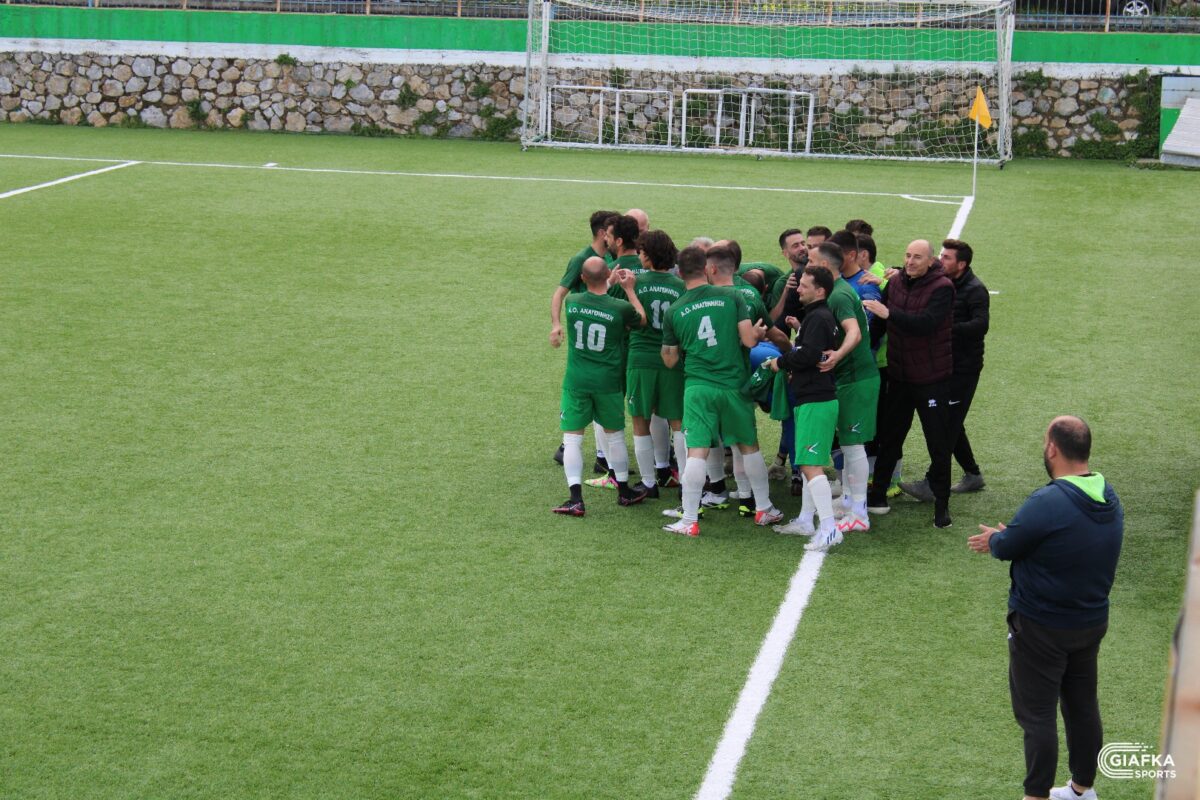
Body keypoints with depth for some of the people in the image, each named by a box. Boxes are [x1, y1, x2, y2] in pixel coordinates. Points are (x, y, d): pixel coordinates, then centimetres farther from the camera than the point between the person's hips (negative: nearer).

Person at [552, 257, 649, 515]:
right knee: (615, 436, 16)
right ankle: (624, 491, 30)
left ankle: (576, 499, -4)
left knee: (572, 438, 4)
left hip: (576, 381, 0)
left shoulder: (572, 302, -7)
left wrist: (612, 282, 26)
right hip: (608, 382, 0)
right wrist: (630, 288, 17)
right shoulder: (621, 308, -13)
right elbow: (642, 320, 11)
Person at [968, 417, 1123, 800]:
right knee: (1083, 705, 20)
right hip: (1093, 621, 8)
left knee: (1037, 714, 3)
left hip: (1042, 629, -8)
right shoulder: (1109, 499, -1)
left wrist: (995, 539, 9)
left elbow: (1006, 547, -14)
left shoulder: (1046, 504, -27)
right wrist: (1009, 536, 14)